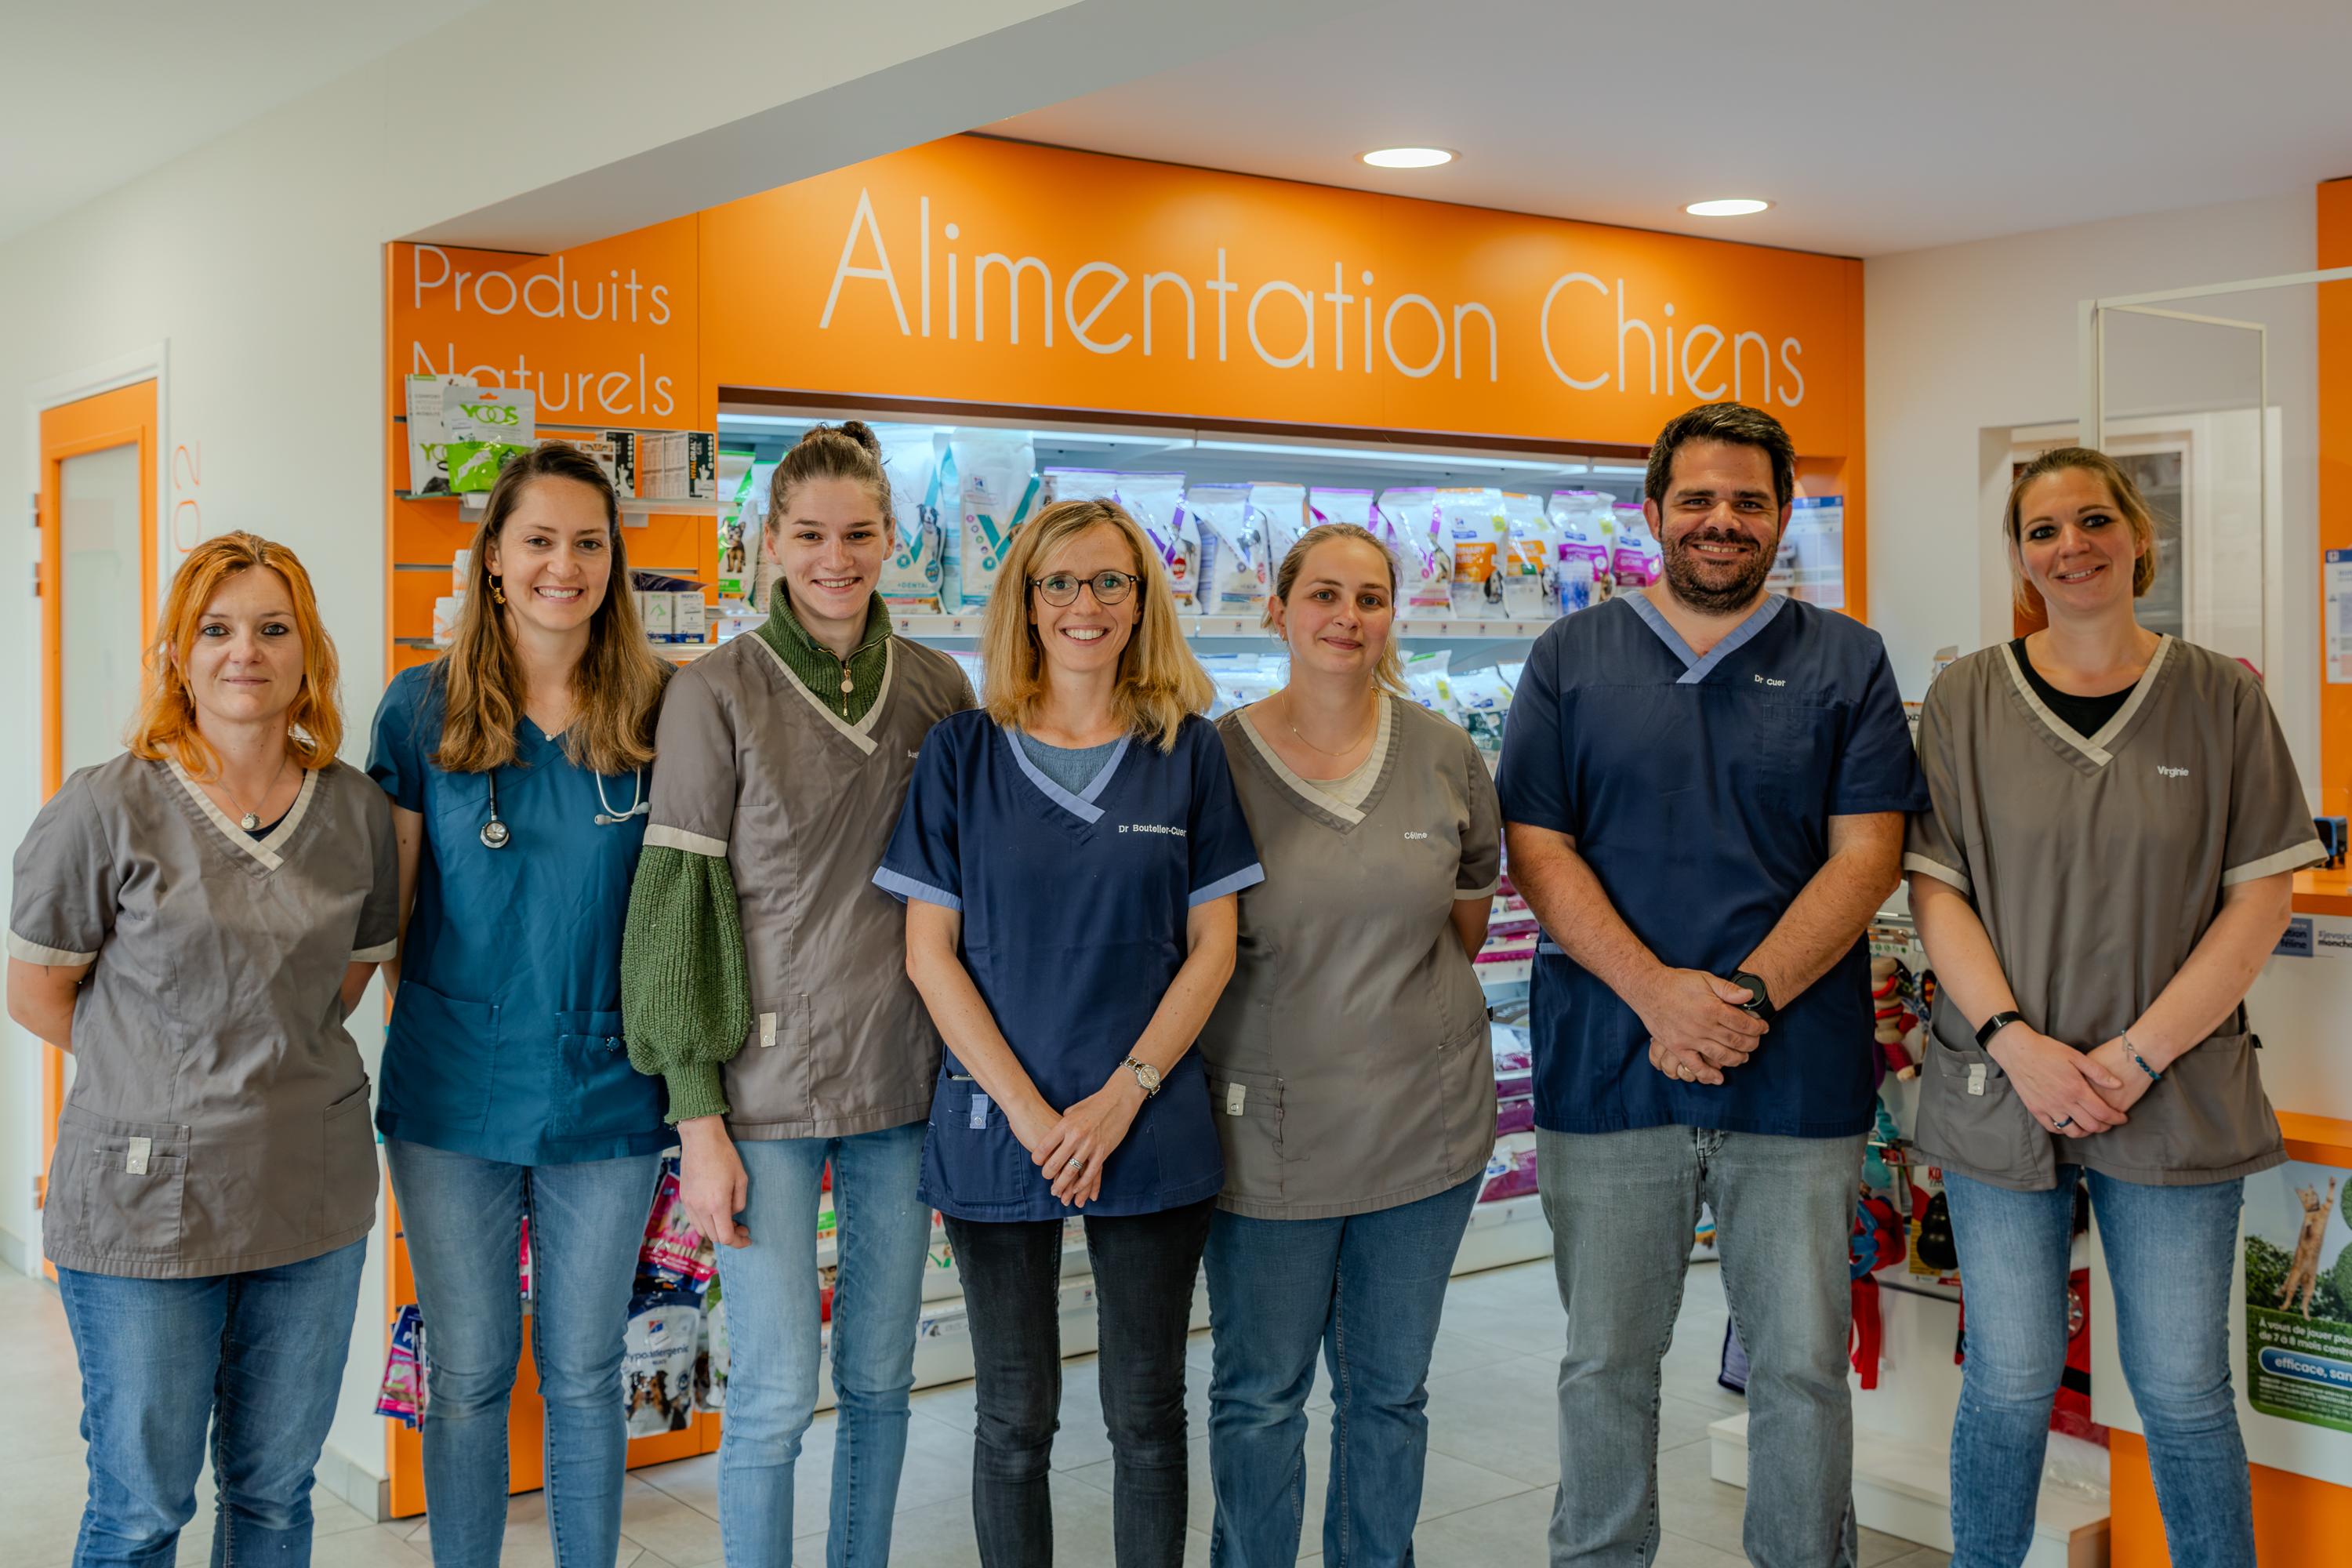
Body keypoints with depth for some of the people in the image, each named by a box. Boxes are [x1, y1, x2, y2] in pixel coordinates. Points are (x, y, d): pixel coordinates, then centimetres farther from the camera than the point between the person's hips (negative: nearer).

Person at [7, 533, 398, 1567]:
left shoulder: (357, 812, 1)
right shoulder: (104, 811, -10)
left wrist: (273, 1064, 6)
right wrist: (166, 1073, -1)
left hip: (313, 1198, 4)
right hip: (146, 1200, -3)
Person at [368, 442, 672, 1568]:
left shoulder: (653, 711, -1)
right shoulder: (424, 705, -2)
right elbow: (388, 903, 4)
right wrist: (419, 1033, 0)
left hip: (607, 1094, 0)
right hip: (454, 1096, 0)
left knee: (585, 1376, 13)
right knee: (467, 1376, 11)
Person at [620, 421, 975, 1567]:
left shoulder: (939, 688, 5)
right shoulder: (717, 693, -6)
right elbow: (679, 901, -7)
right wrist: (699, 1119, -10)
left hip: (905, 1079, 4)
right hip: (767, 1085, -4)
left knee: (880, 1377, 13)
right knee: (775, 1392, -1)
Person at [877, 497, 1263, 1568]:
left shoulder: (1187, 751, 2)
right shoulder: (965, 753, 0)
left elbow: (1212, 944, 1)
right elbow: (930, 952, -2)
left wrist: (1123, 1096, -10)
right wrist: (1028, 1109, -11)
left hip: (1149, 1129, 1)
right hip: (996, 1125, 0)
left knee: (1148, 1415, 9)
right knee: (1016, 1421, 9)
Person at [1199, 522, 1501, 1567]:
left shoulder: (1444, 753, 1)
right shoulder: (1217, 757, -7)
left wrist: (1408, 1002, 10)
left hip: (1426, 1118, 3)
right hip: (1269, 1119, -2)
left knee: (1389, 1389, 16)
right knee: (1260, 1397, 9)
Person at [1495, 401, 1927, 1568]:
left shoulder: (1846, 664, 5)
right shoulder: (1573, 660, 6)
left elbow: (1867, 855, -2)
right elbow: (1537, 849, -1)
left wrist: (1750, 995, -15)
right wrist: (1658, 991, -14)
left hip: (1796, 1071, 0)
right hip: (1606, 1067, 1)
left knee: (1802, 1363, 7)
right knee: (1605, 1361, 11)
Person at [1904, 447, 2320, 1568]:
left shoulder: (2221, 697, 2)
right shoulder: (1967, 700, 3)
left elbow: (2262, 897, -1)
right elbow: (1935, 889, 0)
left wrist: (2139, 1055, -10)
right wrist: (2016, 1043, -12)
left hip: (2176, 1097, 0)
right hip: (2001, 1093, 0)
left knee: (2183, 1390, 5)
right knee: (2010, 1382, 7)